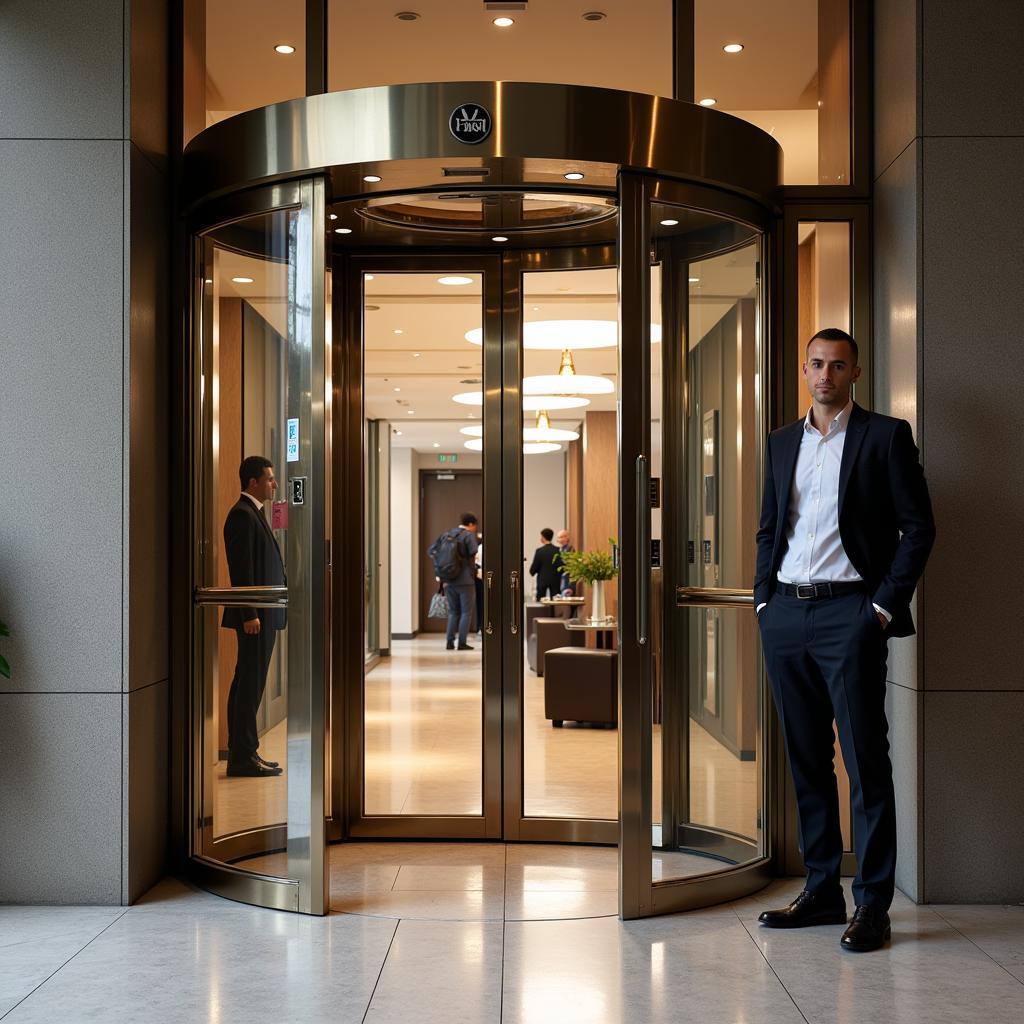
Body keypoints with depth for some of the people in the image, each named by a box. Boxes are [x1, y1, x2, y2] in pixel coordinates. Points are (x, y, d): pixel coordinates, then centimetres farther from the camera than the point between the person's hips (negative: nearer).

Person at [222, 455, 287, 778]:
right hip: (255, 614, -10)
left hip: (264, 614, 10)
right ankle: (243, 757, -4)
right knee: (250, 683, -7)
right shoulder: (243, 515, -13)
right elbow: (242, 569, -19)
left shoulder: (253, 513, 18)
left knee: (248, 683, 12)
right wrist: (249, 614, -23)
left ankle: (243, 754, 18)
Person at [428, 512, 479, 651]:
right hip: (465, 580, -5)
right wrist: (474, 571, -1)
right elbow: (473, 555, -18)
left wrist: (439, 570, 9)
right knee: (466, 612, 5)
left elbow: (431, 551, 7)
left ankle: (449, 642, 11)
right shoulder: (469, 535, -8)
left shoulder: (445, 534, 10)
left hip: (448, 581, 5)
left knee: (453, 611, 16)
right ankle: (462, 643, 2)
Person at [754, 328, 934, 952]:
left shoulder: (885, 436, 1)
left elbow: (918, 526, -2)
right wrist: (764, 598, 9)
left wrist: (885, 604, -9)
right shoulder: (782, 443, 17)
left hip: (849, 613, -5)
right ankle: (821, 890, 18)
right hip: (786, 614, 5)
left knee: (866, 761, -4)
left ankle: (872, 904, 2)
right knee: (806, 760, 9)